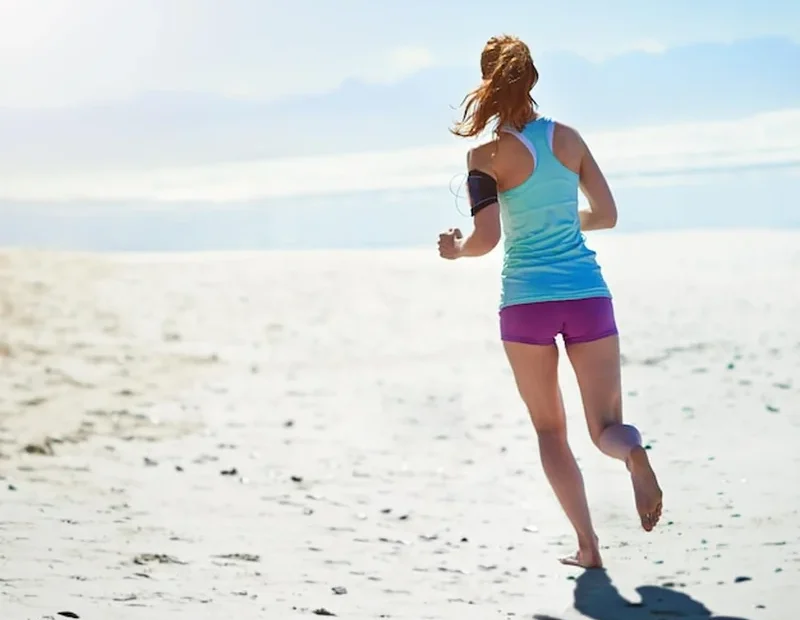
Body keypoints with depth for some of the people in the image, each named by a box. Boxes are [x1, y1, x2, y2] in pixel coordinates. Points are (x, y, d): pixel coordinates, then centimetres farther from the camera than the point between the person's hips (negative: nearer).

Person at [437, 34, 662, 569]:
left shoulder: (488, 154, -7)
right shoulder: (569, 138, 4)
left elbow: (487, 237, -14)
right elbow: (606, 215, 10)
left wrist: (456, 249, 7)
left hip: (526, 301, -2)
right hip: (587, 294, 2)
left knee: (550, 429, 14)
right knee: (605, 425, 8)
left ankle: (588, 545, 6)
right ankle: (634, 453, -29)